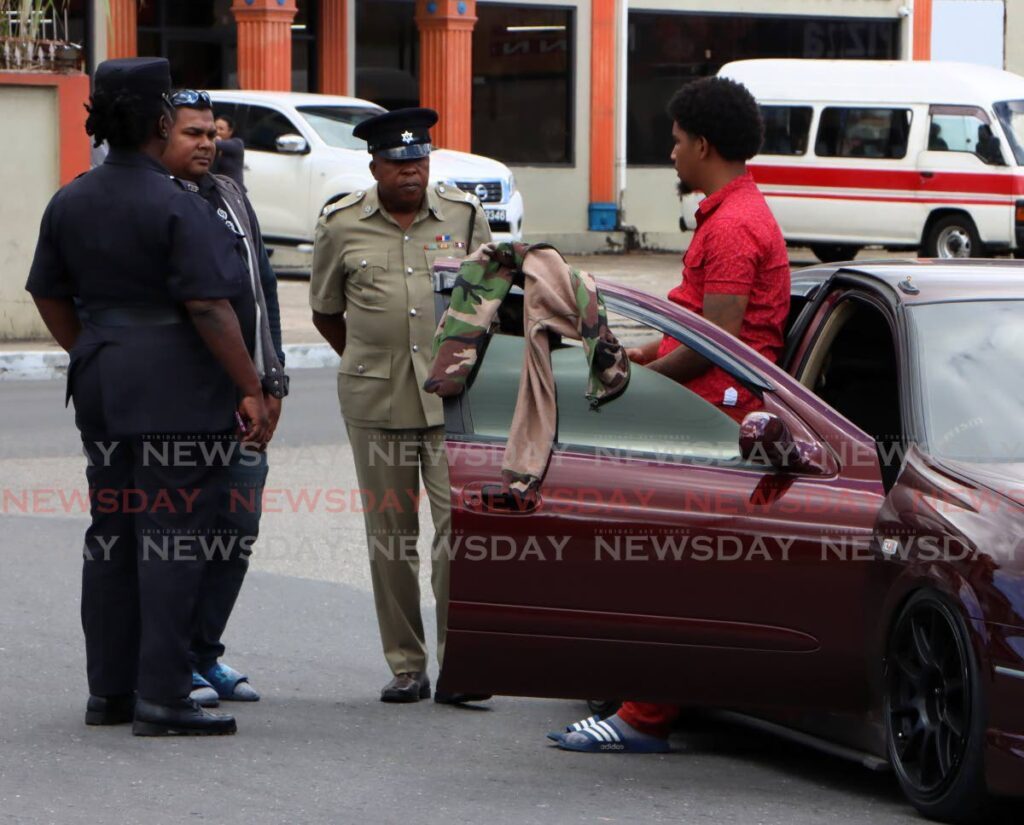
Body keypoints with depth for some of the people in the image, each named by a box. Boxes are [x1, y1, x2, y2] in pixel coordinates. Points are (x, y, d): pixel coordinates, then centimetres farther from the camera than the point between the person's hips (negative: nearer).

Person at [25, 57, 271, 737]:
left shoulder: (70, 202, 8)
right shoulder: (177, 206, -13)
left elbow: (49, 295, 16)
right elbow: (208, 306, -17)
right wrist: (252, 391, -13)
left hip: (101, 385, 7)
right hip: (176, 391, -7)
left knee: (111, 533, 13)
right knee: (171, 536, -5)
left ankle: (109, 690, 17)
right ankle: (161, 697, -7)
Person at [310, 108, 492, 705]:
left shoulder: (465, 216, 6)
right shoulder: (343, 225, 4)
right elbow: (325, 310, 16)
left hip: (451, 397, 0)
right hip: (376, 402, 1)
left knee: (460, 522, -10)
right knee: (390, 533, 4)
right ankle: (405, 667, 12)